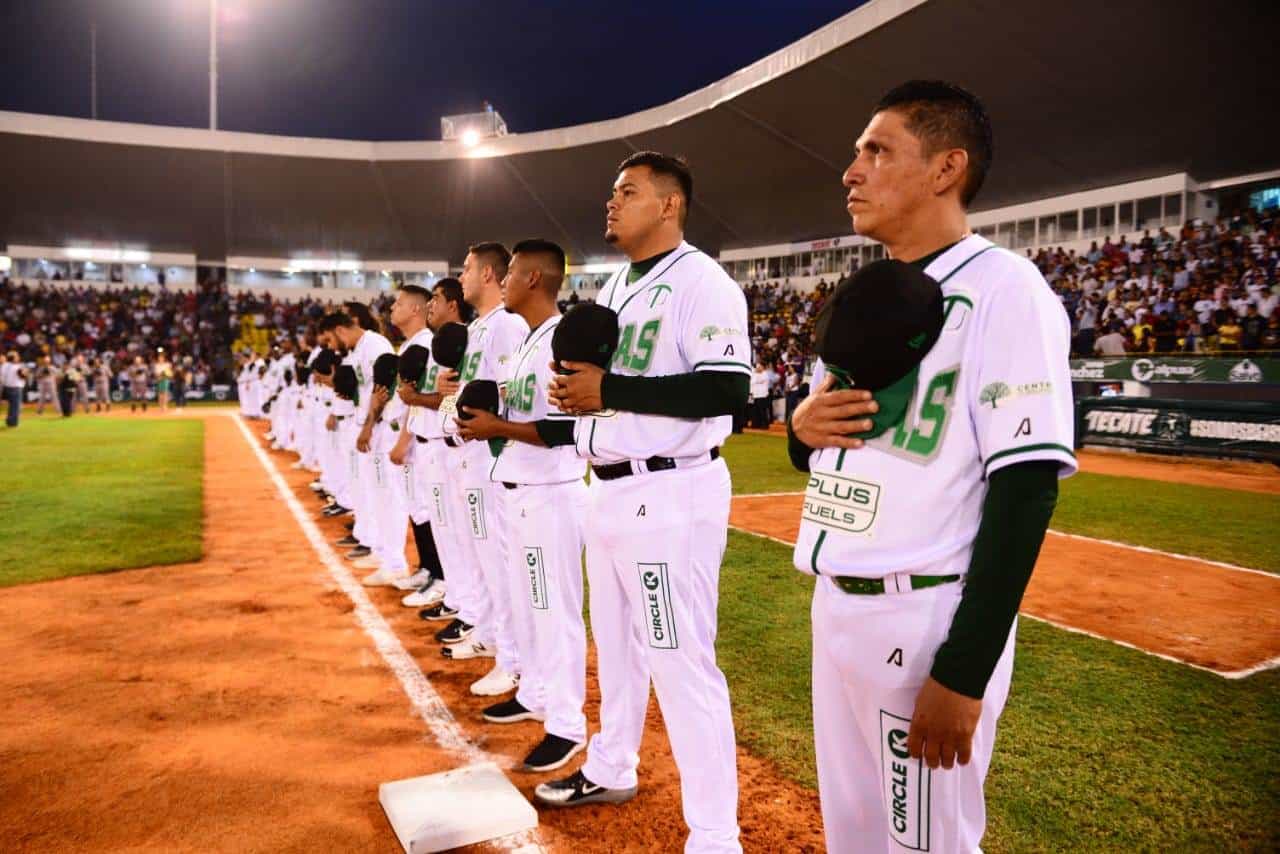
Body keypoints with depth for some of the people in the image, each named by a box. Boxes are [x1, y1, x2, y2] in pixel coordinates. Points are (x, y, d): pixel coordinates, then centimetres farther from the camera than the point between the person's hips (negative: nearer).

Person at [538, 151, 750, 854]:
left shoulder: (701, 282, -12)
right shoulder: (612, 290, 17)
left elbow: (728, 390, -23)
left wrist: (609, 389, -23)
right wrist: (573, 393, 0)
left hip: (671, 494, -9)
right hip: (607, 490, 9)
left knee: (681, 662, -5)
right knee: (615, 643, 21)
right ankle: (610, 769, 40)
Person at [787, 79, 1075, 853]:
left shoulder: (1003, 288, -12)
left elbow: (1026, 489, -18)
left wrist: (963, 673, -19)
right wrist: (803, 427, -5)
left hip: (928, 620, -7)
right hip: (835, 607, 8)